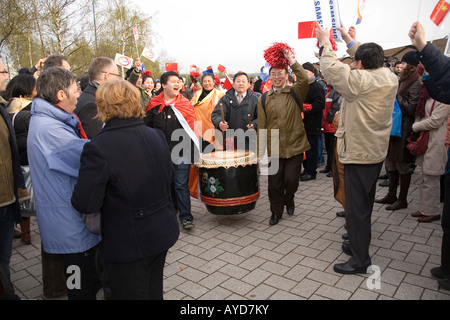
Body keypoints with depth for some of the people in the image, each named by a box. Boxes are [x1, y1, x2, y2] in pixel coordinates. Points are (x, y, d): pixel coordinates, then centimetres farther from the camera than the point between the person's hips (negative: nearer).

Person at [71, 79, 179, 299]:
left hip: (128, 244, -6)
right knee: (154, 292, 26)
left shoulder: (98, 148, -22)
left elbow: (85, 204, -20)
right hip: (163, 233, 6)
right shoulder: (157, 136, -1)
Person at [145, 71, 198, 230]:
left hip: (181, 152, -2)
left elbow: (193, 128, 1)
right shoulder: (154, 105, 2)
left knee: (181, 184, -1)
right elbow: (146, 127, 6)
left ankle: (185, 216, 9)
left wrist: (193, 152, -5)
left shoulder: (185, 104, 2)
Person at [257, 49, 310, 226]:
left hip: (294, 145, -1)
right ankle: (276, 211, 27)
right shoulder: (263, 99, 6)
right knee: (274, 183, 7)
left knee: (291, 180, 3)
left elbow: (304, 80, -21)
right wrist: (260, 151, 1)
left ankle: (289, 200, 36)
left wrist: (292, 61, -19)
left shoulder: (295, 93, 3)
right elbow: (261, 127, 4)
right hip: (273, 148, 1)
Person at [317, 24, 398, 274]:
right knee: (364, 204, 21)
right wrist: (348, 39, 26)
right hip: (377, 152, 9)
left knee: (356, 208, 0)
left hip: (359, 154, -9)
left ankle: (360, 261, 11)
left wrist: (326, 42, -2)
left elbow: (332, 67, -18)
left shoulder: (361, 80, -20)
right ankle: (358, 244, 38)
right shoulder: (389, 77, 4)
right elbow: (370, 60, 20)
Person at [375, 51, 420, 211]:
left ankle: (402, 199, 14)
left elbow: (411, 108, -19)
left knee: (402, 164, 0)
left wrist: (396, 96, -13)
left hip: (404, 129, -9)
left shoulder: (416, 83, -13)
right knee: (390, 161, 14)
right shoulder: (402, 80, 13)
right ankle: (391, 195, 27)